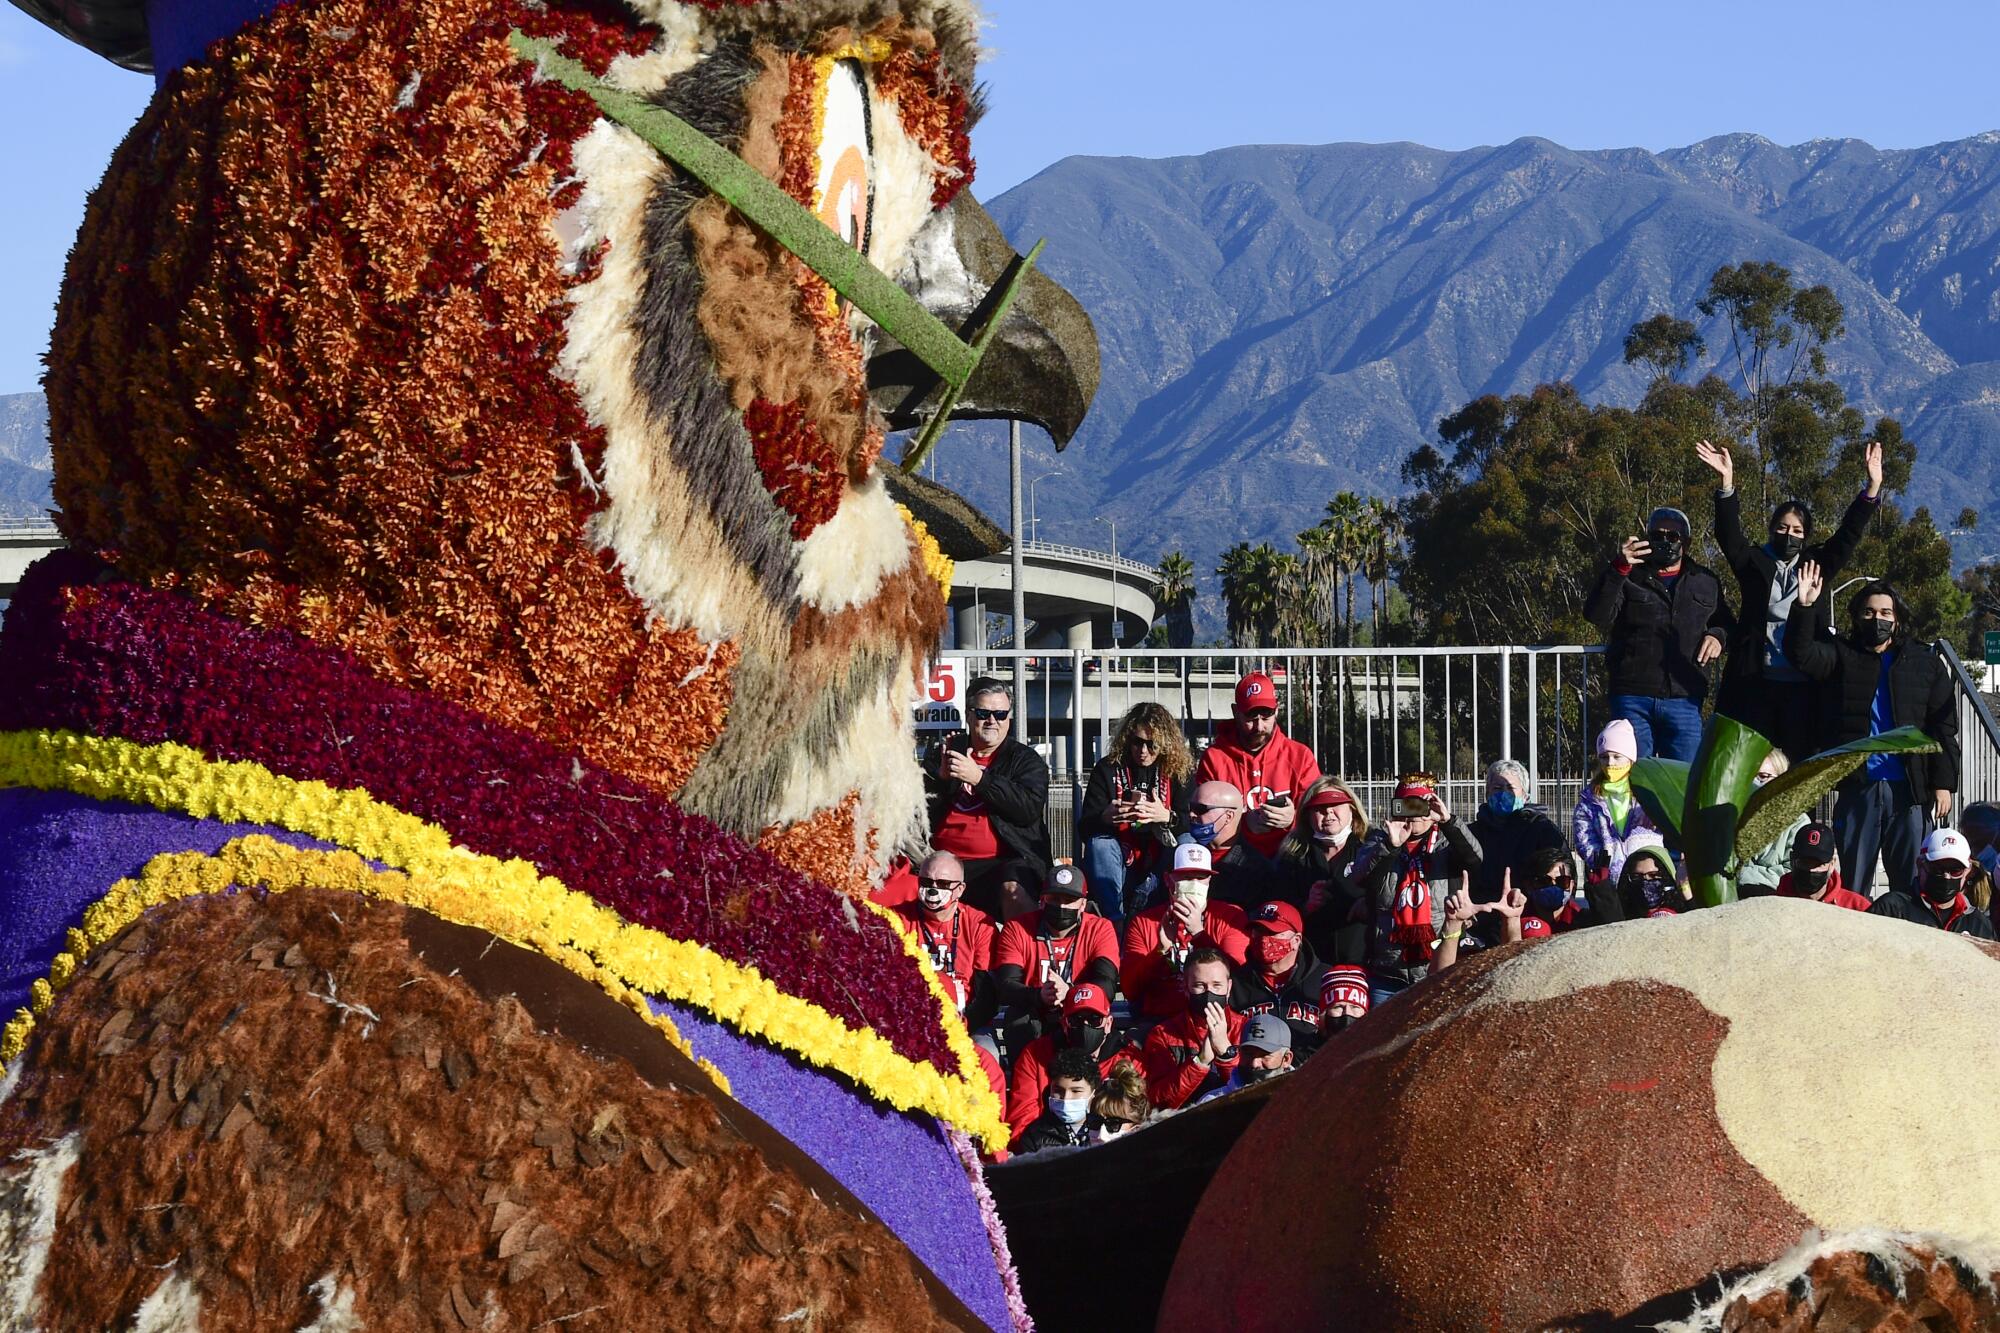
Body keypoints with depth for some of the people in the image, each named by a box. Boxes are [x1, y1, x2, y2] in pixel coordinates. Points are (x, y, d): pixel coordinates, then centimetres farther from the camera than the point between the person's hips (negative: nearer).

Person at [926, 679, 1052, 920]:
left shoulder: (1026, 760, 12)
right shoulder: (947, 751, 21)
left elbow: (1029, 808, -6)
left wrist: (979, 778, -12)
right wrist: (941, 778, -5)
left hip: (1003, 862, -3)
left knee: (1013, 891, -35)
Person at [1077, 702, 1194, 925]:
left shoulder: (1180, 771, 4)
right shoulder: (1107, 769, 3)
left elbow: (1192, 826, -7)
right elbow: (1084, 829, -4)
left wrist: (1167, 817, -29)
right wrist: (1105, 817, -28)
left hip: (1159, 869, 0)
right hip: (1118, 870, 0)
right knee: (1099, 843, -28)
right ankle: (1115, 922, -37)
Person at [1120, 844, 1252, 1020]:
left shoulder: (1232, 917, 8)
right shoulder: (1142, 922, 9)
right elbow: (1129, 990, 0)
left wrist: (1199, 933, -16)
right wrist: (1162, 949, -13)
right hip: (1158, 1019, 2)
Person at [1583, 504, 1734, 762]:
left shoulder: (1705, 582, 16)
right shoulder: (1630, 577, 6)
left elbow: (1727, 623, 29)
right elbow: (1597, 615, -10)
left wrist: (1718, 636, 4)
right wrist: (1618, 569, -23)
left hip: (1684, 700, 2)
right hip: (1633, 699, -2)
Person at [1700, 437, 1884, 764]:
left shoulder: (1815, 565, 14)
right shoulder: (1755, 563, 10)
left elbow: (1848, 535, 8)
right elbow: (1730, 536, -4)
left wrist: (1873, 487, -4)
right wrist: (1727, 483, -18)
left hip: (1803, 684, 1)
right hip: (1756, 681, -1)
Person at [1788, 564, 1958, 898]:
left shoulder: (1924, 663, 10)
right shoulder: (1843, 656, 10)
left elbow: (1944, 728, 7)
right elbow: (1801, 652, -8)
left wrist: (1943, 783, -1)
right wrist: (1804, 607, -22)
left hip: (1911, 789, 0)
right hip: (1858, 786, 0)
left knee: (1912, 884, 1)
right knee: (1852, 884, 4)